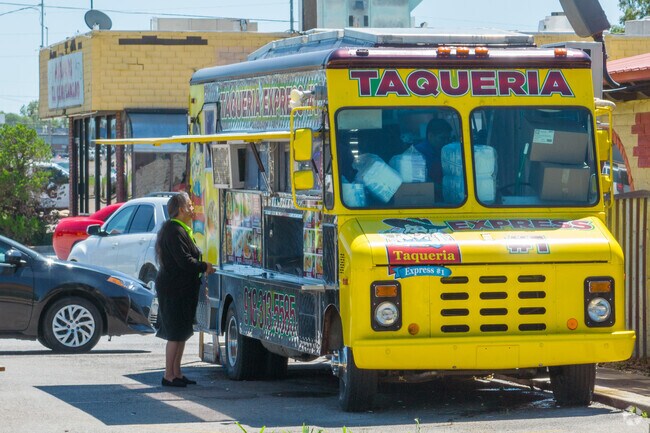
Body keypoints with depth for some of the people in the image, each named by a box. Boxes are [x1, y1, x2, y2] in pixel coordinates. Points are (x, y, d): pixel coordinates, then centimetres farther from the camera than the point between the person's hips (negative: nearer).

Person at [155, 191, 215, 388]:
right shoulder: (175, 231, -18)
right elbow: (184, 261, -22)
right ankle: (169, 375, -3)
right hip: (175, 289, -11)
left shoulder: (180, 229, 16)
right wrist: (204, 267, -9)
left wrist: (202, 267, 9)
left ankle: (176, 373, 18)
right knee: (176, 333, -7)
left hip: (181, 289, 11)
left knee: (182, 332, 13)